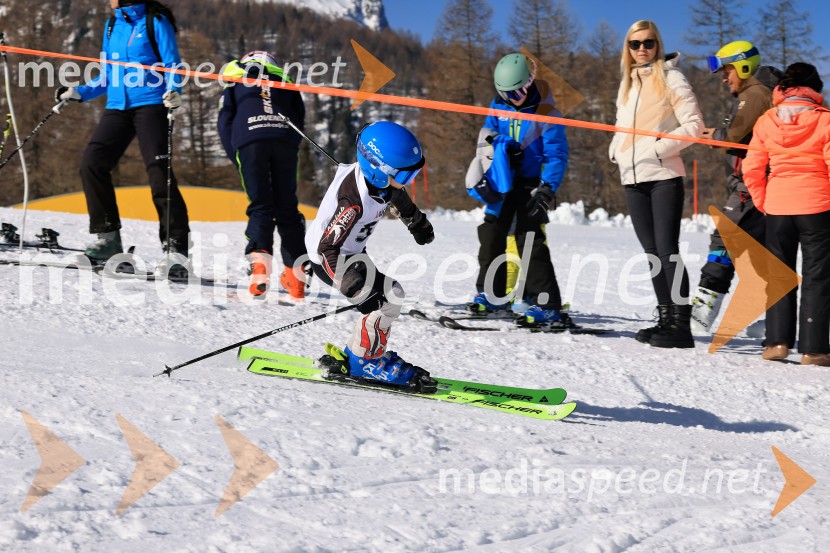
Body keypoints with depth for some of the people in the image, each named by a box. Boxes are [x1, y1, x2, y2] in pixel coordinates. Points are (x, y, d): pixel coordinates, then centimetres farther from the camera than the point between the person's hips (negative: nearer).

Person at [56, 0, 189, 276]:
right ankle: (107, 238, 2)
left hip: (149, 104, -7)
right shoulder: (112, 25, 19)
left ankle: (177, 248, -15)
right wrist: (79, 93, 17)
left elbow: (172, 65, -4)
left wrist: (173, 91, -22)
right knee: (92, 162, -8)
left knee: (158, 171, -15)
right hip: (117, 107, 7)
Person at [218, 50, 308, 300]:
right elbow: (299, 117, 22)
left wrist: (237, 159, 17)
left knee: (260, 207, -2)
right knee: (287, 207, 7)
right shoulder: (285, 82, 31)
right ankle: (295, 275, 3)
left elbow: (225, 121, 16)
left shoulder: (236, 79, 26)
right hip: (285, 140, 2)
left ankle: (259, 262, -25)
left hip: (249, 140, -1)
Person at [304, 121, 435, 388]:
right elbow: (328, 248, -34)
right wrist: (351, 281, -45)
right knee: (388, 298, -14)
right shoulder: (354, 201, -37)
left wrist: (416, 220, 29)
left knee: (391, 296, 11)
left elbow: (397, 195, 13)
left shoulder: (380, 175, -13)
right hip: (327, 257, -9)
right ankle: (363, 360, 2)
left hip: (351, 251, 9)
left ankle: (367, 354, 24)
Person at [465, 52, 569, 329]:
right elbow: (487, 133, 16)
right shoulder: (499, 106, 3)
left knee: (531, 241, -14)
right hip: (501, 182, 6)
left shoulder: (545, 113, -14)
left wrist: (547, 190, -23)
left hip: (530, 184, -6)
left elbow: (557, 155, -15)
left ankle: (546, 305, -15)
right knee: (491, 236, 9)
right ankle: (491, 294, 23)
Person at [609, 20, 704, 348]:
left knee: (667, 252, -11)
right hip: (633, 178, 7)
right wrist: (616, 150, 5)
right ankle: (665, 321, 15)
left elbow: (694, 125, -8)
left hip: (664, 176, -7)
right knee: (652, 253, 9)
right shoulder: (627, 83, 17)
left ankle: (681, 326, -11)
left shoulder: (670, 77, -3)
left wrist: (658, 149, -17)